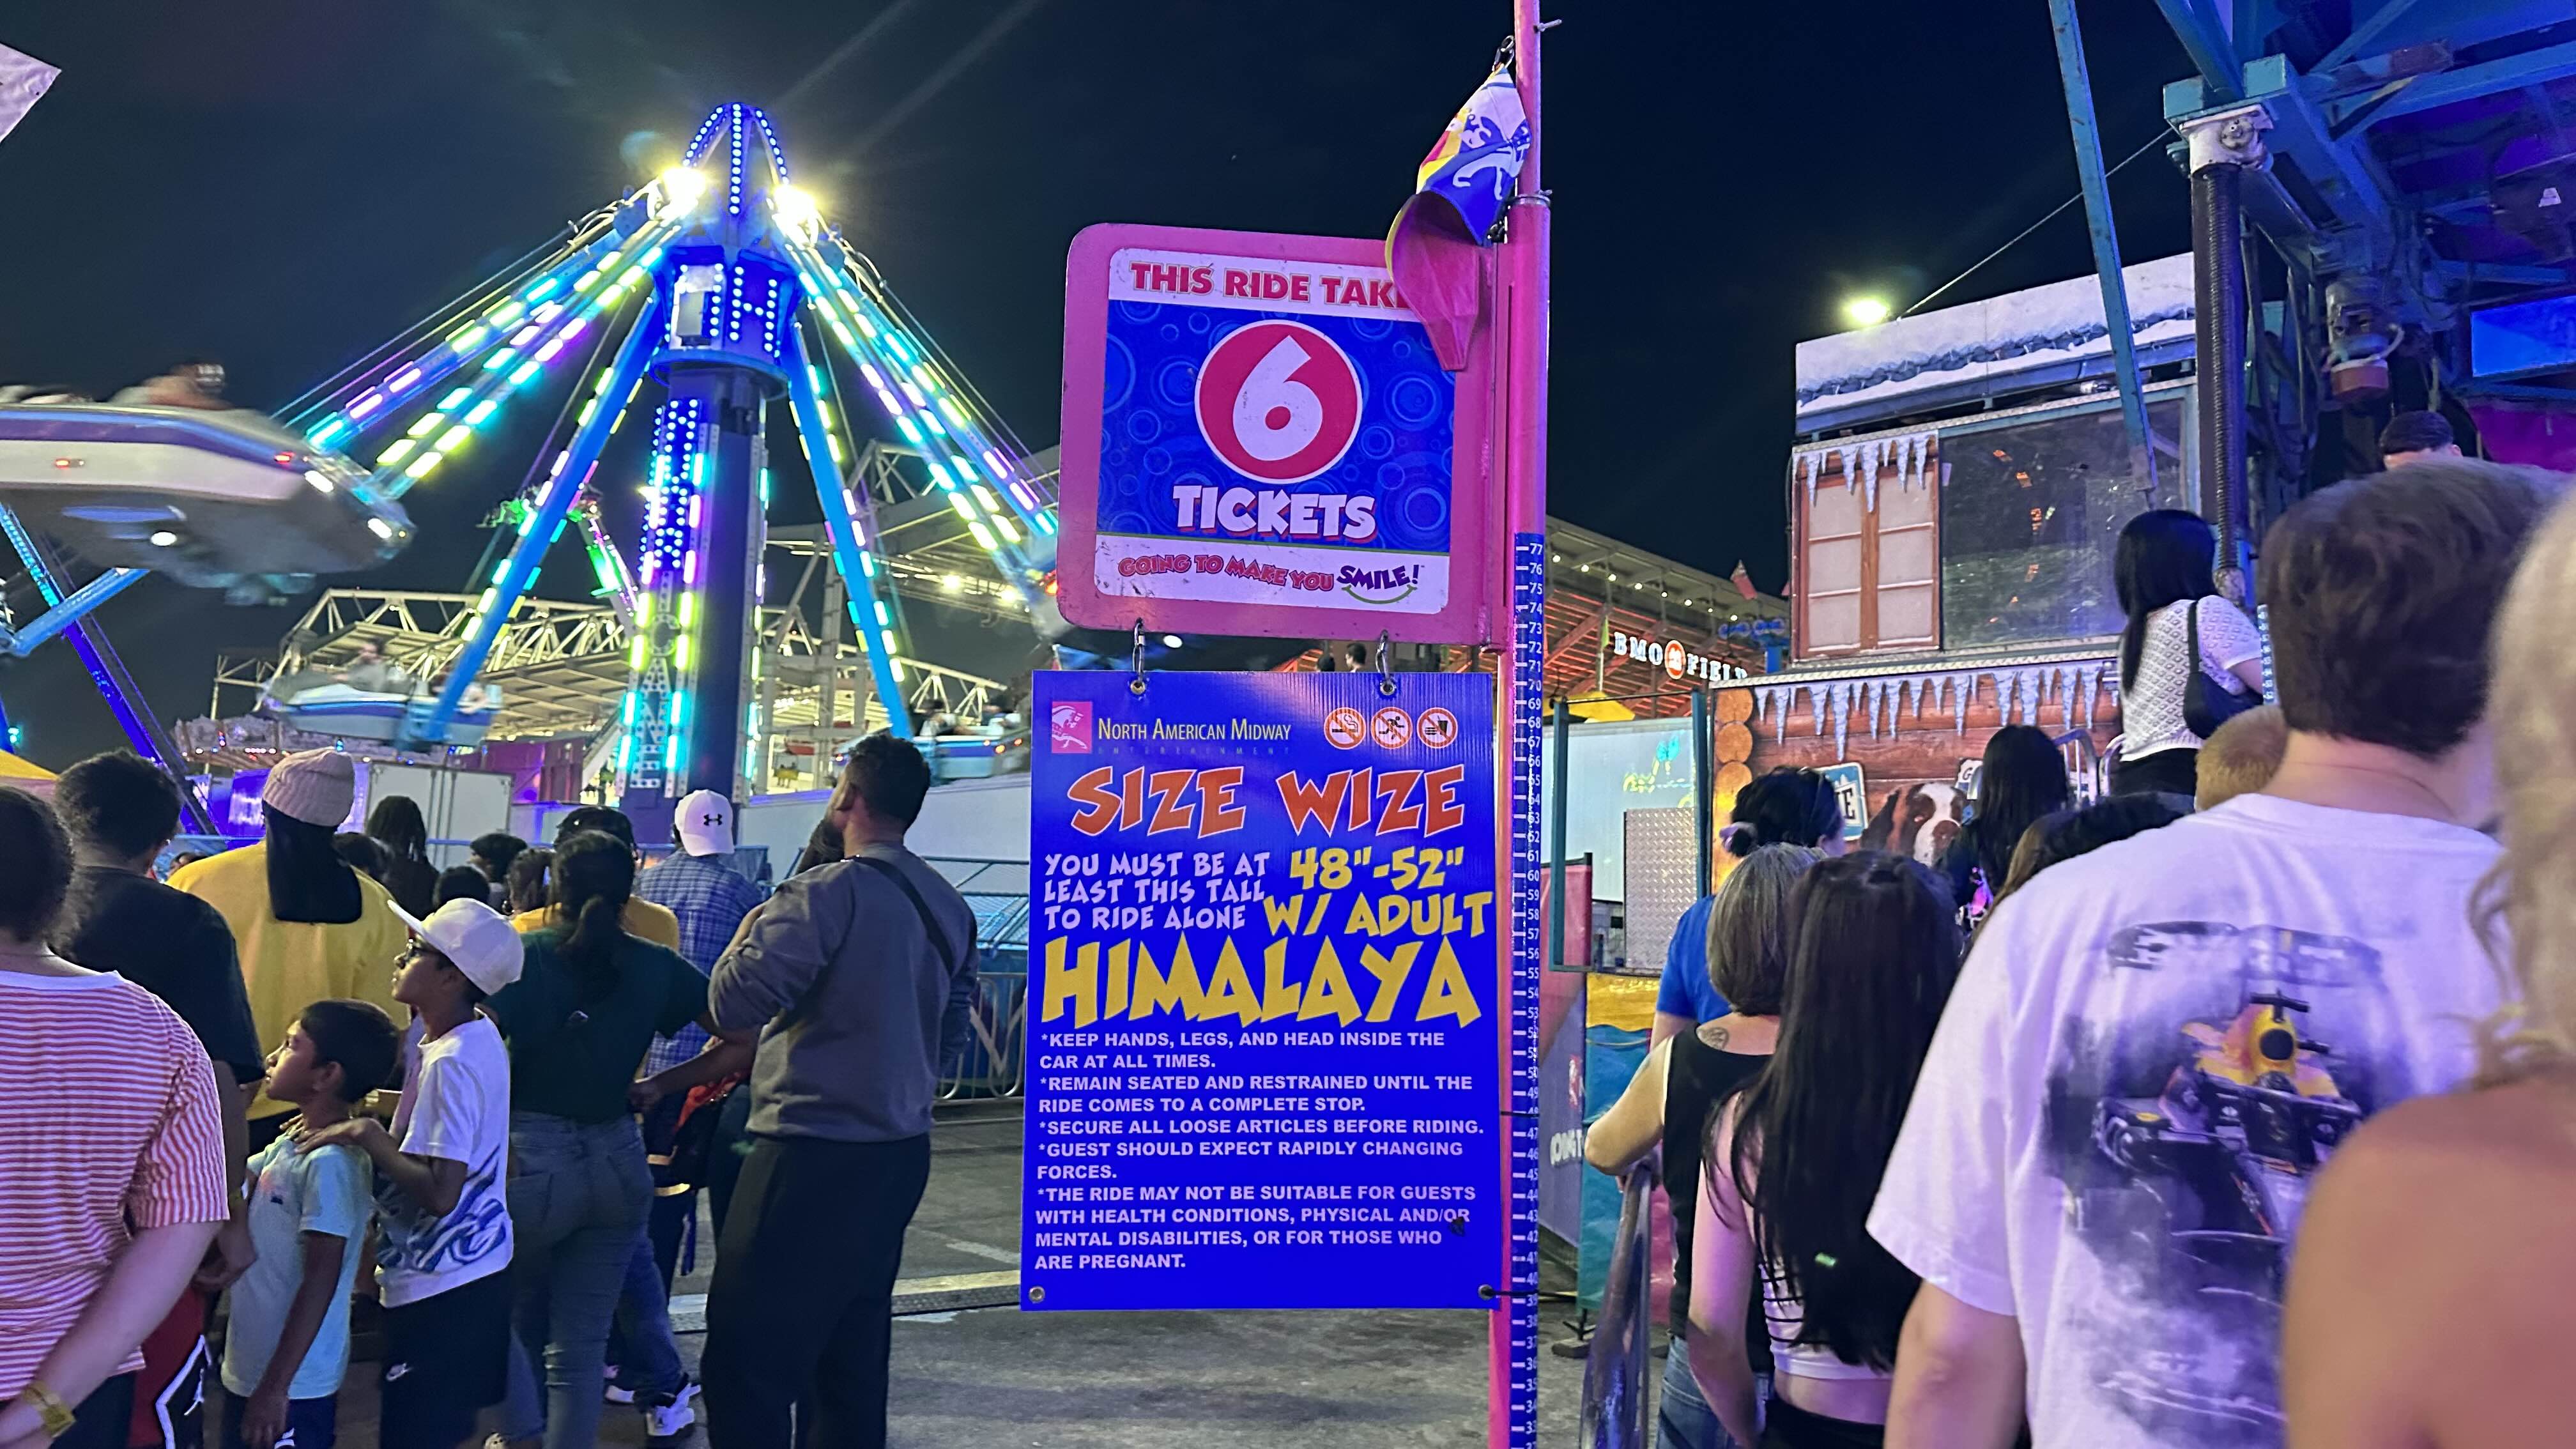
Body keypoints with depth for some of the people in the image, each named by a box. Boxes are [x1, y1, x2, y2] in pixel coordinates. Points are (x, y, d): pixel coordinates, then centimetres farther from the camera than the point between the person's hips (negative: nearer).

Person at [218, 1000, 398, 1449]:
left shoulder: (329, 1162, -22)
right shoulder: (290, 1146, 4)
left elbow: (320, 1283, -23)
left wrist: (275, 1388, -22)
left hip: (291, 1386, -9)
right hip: (251, 1371, 9)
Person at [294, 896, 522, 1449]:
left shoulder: (450, 1064, -23)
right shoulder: (478, 1038, 5)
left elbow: (439, 1192, -27)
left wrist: (366, 1134, -22)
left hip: (441, 1286, -10)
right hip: (470, 1270, 10)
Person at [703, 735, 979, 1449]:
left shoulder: (830, 892, -16)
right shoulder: (950, 906, 7)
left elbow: (733, 1000, -17)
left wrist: (754, 928, 0)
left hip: (817, 1154, -8)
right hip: (901, 1150, 8)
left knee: (746, 1357, 1)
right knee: (854, 1350, 19)